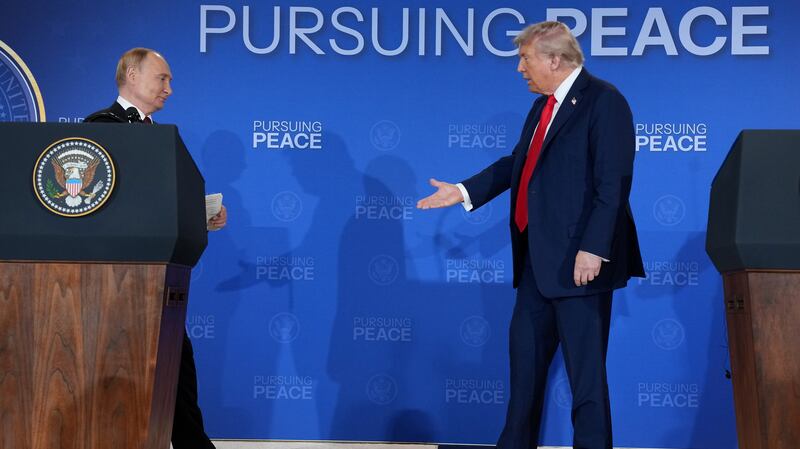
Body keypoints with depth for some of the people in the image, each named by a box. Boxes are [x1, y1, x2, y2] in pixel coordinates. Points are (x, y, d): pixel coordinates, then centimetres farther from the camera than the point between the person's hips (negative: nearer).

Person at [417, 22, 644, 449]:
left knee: (585, 366, -2)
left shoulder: (604, 101, -12)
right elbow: (516, 164, 23)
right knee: (525, 352, 16)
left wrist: (593, 249, -23)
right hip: (538, 258, 9)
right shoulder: (543, 106, 15)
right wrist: (464, 191, 15)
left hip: (577, 259, -9)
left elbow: (613, 185, -19)